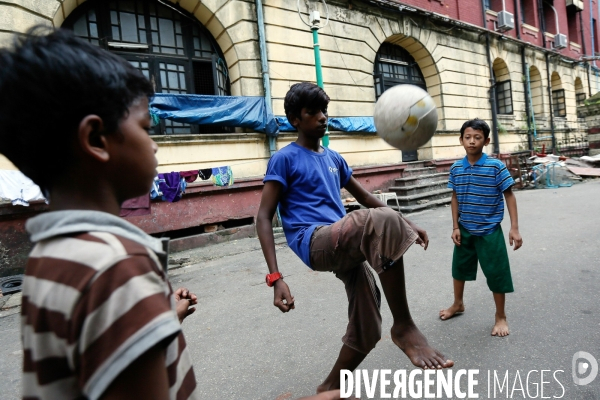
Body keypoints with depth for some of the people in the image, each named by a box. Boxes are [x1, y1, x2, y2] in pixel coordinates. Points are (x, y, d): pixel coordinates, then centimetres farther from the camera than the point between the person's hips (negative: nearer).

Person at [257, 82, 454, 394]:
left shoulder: (334, 158, 19)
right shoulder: (284, 158, -2)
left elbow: (364, 197, 27)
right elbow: (264, 218, -7)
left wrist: (405, 225, 20)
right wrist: (275, 277, -17)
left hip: (345, 246, 8)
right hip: (314, 242, -7)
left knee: (367, 331, 7)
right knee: (383, 221, -33)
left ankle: (330, 388, 33)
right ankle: (404, 326, -18)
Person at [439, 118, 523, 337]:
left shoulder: (496, 167, -13)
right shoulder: (456, 168, -3)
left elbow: (509, 196, -8)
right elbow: (455, 198, 5)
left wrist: (514, 228, -12)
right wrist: (455, 227, 1)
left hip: (489, 231, -4)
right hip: (464, 231, 4)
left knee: (496, 274, 6)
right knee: (459, 268, 18)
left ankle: (501, 316, 28)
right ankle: (458, 304, 42)